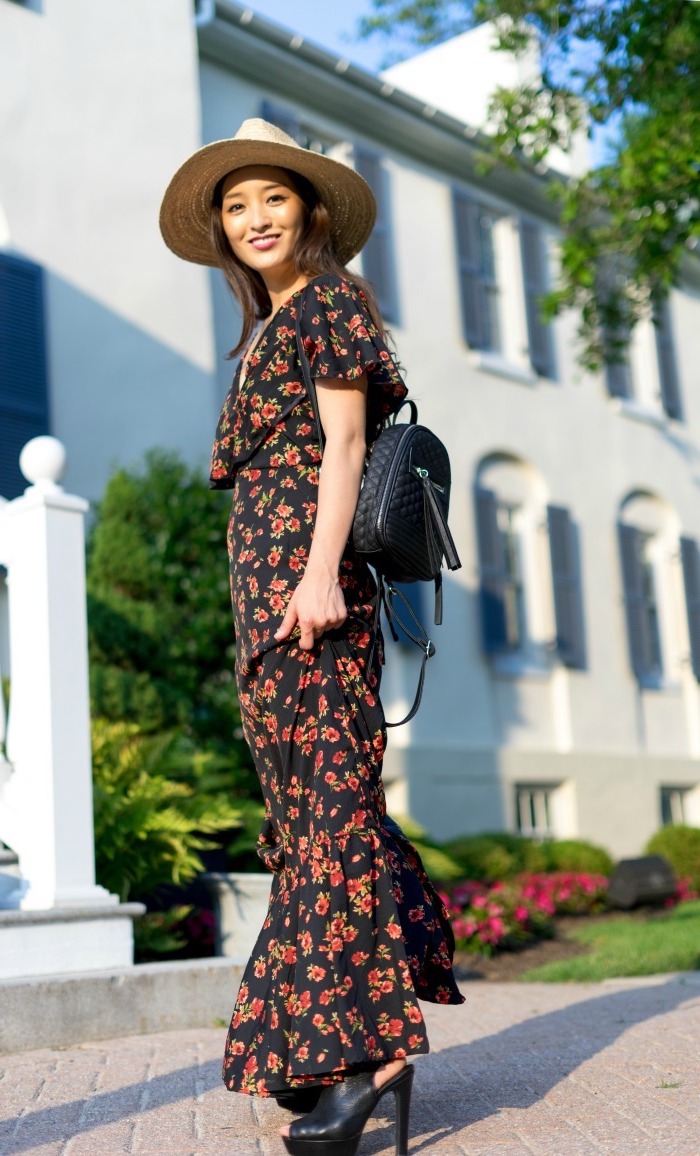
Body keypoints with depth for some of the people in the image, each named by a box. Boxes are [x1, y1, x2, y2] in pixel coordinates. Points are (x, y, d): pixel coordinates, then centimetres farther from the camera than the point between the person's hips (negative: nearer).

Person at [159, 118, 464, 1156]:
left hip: (307, 563, -9)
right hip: (264, 576, 9)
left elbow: (345, 442, -10)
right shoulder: (266, 329, 24)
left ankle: (363, 1047, -11)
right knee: (302, 789, 7)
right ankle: (359, 1036, 14)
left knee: (327, 789, -13)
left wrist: (320, 570, -21)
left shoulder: (330, 302, 0)